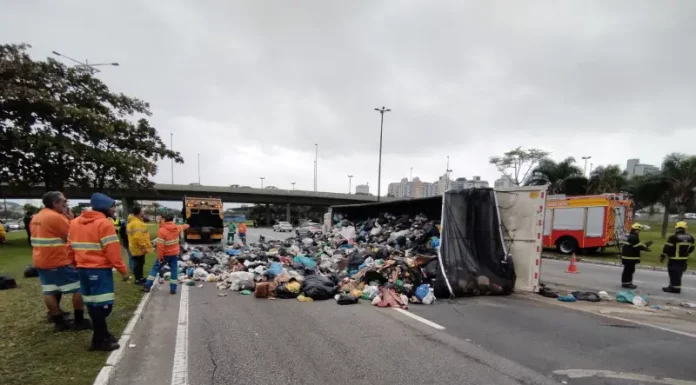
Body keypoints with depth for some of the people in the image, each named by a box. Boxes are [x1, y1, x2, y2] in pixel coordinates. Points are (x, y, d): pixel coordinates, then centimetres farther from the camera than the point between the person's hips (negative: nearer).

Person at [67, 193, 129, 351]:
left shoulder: (75, 222, 12)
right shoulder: (104, 223, -14)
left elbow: (71, 247, 16)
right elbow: (112, 251, -18)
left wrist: (77, 264, 25)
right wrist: (123, 270, -11)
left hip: (83, 269, 9)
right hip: (99, 270, -9)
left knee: (93, 304, 16)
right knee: (102, 305, -1)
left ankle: (102, 334, 27)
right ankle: (99, 341, 5)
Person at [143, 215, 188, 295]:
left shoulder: (162, 230, -21)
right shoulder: (177, 228, -3)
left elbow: (160, 246, -24)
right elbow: (183, 227, 22)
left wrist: (160, 257, -16)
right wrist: (187, 225, 46)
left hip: (165, 254, -4)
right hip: (175, 253, 4)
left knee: (155, 268, 11)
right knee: (174, 269, 10)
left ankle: (148, 286, 13)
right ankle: (173, 289, 10)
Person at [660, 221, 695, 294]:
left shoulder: (673, 237, -17)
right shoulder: (690, 237, 6)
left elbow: (667, 248, -14)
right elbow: (691, 248, 15)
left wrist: (662, 256, -5)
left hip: (674, 259, -7)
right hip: (684, 259, 7)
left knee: (674, 274, -1)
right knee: (678, 274, 17)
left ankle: (674, 288, 1)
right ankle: (676, 287, 24)